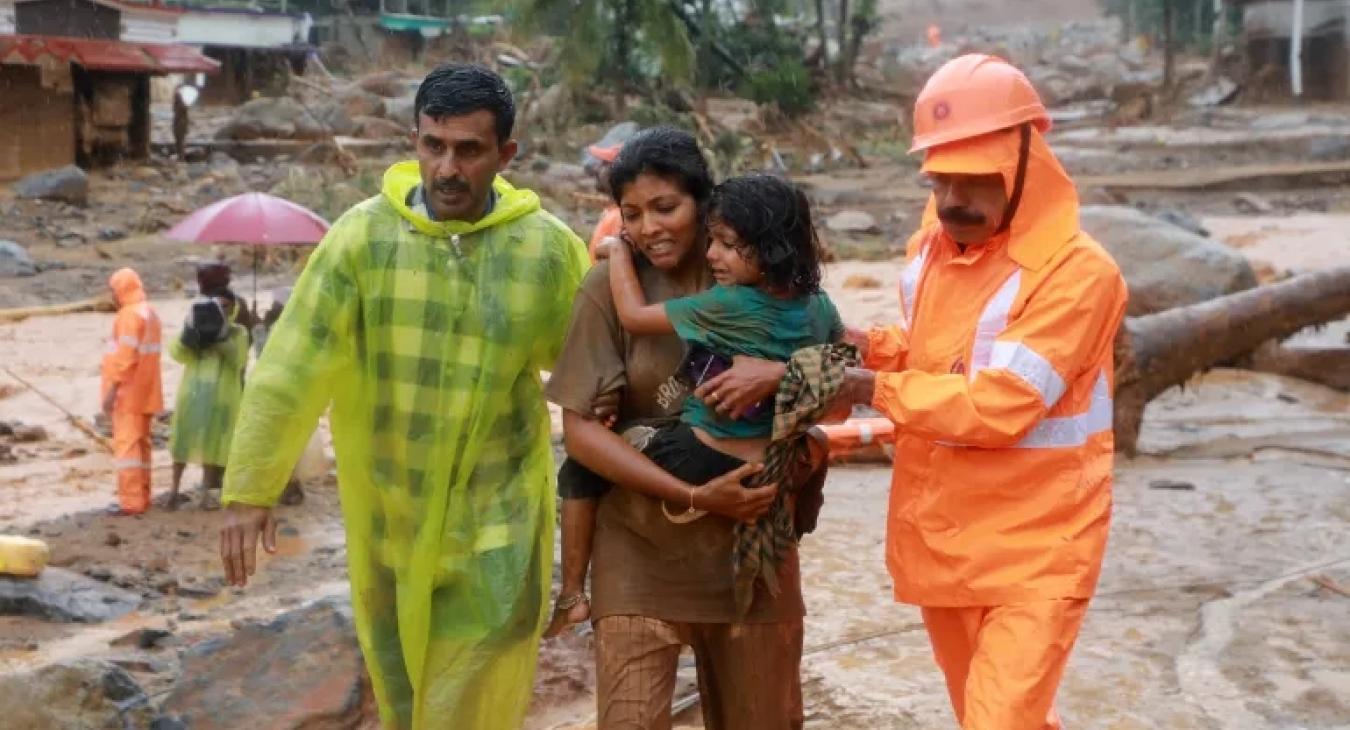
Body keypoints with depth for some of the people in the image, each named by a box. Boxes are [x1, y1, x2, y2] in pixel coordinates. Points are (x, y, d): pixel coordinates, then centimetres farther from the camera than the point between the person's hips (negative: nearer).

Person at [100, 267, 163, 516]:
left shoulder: (130, 314, -14)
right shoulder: (150, 312, 15)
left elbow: (126, 356, -21)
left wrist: (111, 389, -20)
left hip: (128, 392, -9)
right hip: (145, 392, 9)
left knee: (126, 444, -8)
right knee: (141, 443, 12)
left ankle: (131, 501, -10)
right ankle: (142, 497, 16)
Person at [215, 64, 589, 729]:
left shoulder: (551, 248, -8)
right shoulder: (362, 235, -9)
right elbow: (292, 367, -11)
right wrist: (250, 488, -14)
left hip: (495, 519, -1)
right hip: (385, 516, 1)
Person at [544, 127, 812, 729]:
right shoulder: (610, 287, -6)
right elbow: (580, 430, -9)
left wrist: (782, 372, -21)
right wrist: (694, 496, -16)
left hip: (751, 545, 2)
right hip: (641, 551, -2)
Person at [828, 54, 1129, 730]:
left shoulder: (1076, 271, -20)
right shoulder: (930, 248, 3)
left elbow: (997, 406, -25)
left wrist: (872, 389, -18)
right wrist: (869, 346, 0)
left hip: (1032, 549, -7)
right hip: (939, 536, 7)